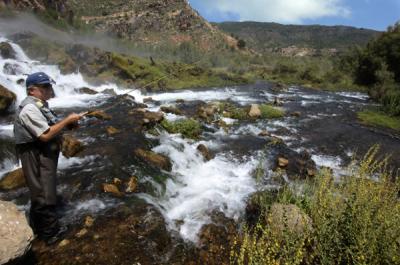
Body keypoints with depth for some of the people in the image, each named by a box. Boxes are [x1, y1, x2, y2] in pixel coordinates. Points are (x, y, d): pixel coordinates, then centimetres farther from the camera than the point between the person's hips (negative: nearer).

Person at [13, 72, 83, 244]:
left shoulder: (39, 105, 13)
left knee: (45, 192, 22)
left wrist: (68, 124, 1)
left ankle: (39, 228, 39)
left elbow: (49, 128, 17)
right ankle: (50, 233, 15)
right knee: (44, 196, 0)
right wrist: (67, 120, -20)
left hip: (45, 156, 11)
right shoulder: (29, 108, -21)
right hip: (37, 157, -11)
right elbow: (45, 135, -26)